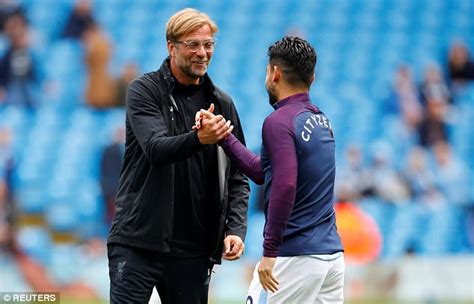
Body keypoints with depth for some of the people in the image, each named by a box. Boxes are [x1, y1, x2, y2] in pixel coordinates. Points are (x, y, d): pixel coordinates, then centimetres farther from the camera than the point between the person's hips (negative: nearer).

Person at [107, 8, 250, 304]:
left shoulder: (222, 104, 11)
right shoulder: (144, 91, -1)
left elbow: (238, 178, 12)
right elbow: (156, 148, -18)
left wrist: (236, 229, -3)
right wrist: (197, 139, -38)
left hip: (193, 249, 4)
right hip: (138, 243, -4)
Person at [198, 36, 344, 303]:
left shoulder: (279, 122, -12)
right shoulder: (321, 120, 15)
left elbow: (285, 185, -25)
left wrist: (270, 251, -23)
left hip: (295, 258, -8)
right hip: (333, 252, 8)